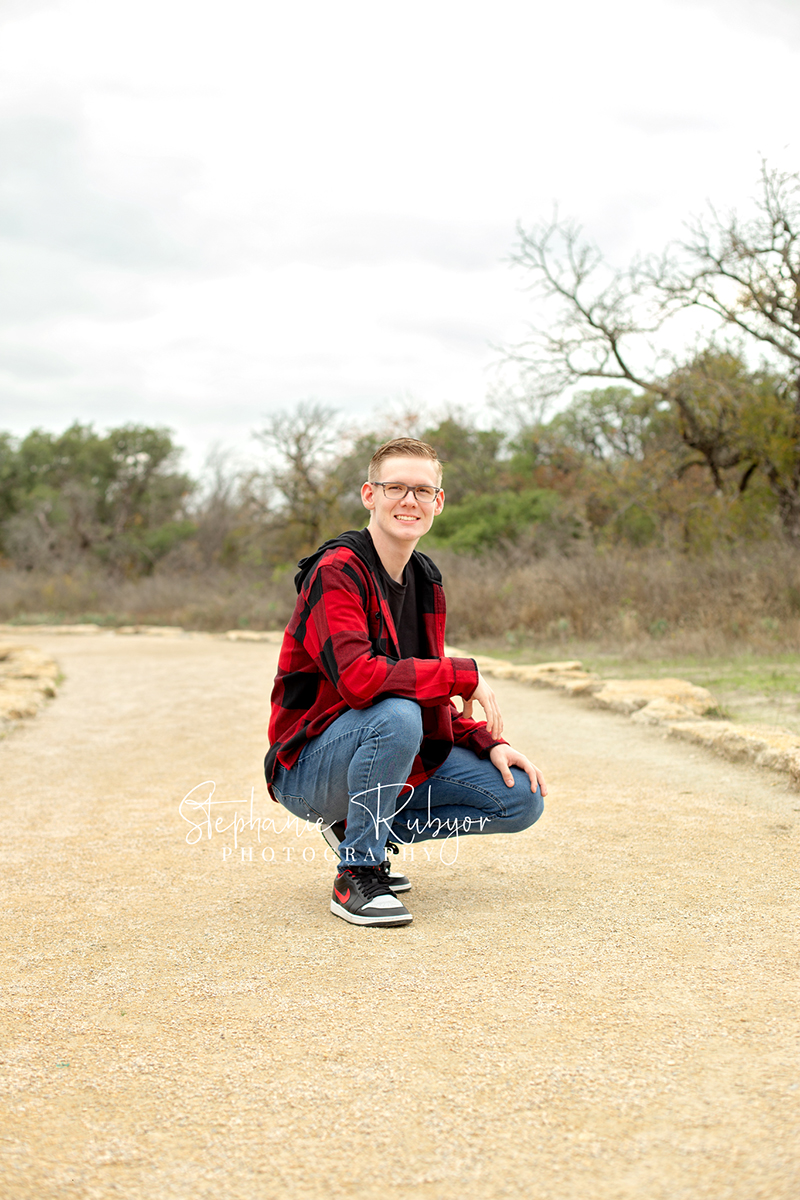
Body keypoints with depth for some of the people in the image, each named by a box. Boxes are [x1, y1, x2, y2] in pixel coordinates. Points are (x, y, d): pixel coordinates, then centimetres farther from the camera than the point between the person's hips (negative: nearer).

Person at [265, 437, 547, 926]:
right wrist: (465, 674, -26)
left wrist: (488, 743, -5)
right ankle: (356, 876, -18)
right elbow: (357, 678, -34)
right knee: (397, 714, -38)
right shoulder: (337, 570, -18)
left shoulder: (426, 581, 8)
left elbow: (434, 704, 13)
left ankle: (361, 830, 8)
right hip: (308, 768, -7)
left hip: (400, 759, 8)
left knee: (523, 797, -3)